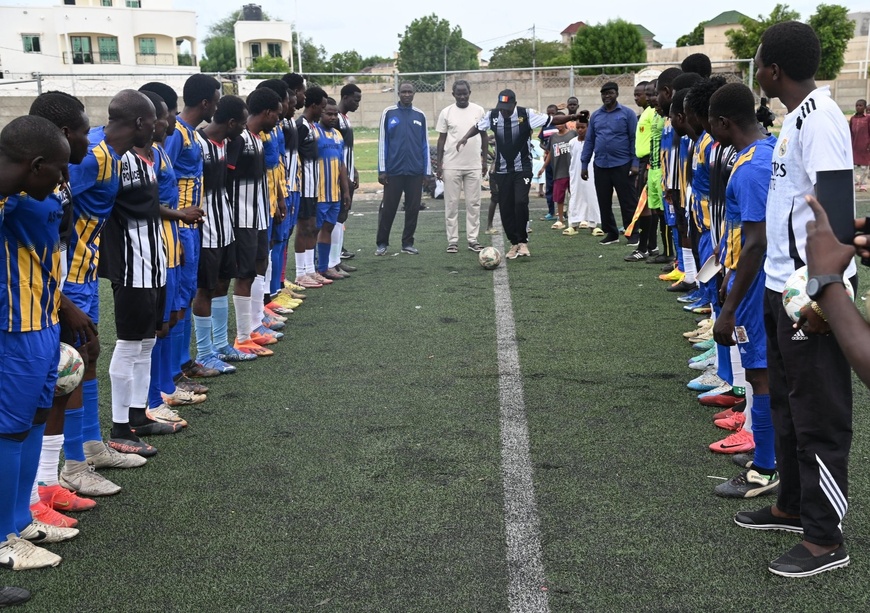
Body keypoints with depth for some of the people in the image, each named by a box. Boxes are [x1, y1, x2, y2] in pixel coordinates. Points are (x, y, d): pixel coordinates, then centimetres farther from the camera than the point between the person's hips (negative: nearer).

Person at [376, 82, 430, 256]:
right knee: (388, 208, 2)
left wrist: (427, 171, 5)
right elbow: (382, 142, 1)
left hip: (415, 172, 2)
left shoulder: (420, 115, 8)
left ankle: (408, 243, 15)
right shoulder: (389, 113, 1)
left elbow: (425, 144, 10)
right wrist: (382, 170, -4)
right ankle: (382, 244, 11)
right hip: (393, 171, -2)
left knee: (413, 209, 5)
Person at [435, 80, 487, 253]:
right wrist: (439, 164, -1)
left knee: (473, 203, 3)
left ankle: (473, 239, 10)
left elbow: (484, 136, 11)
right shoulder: (446, 112, 1)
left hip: (474, 166, 1)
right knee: (451, 203, 1)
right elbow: (441, 138, 4)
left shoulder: (478, 110, 5)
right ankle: (452, 241, 7)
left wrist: (484, 160, 5)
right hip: (451, 166, -1)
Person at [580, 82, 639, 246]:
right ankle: (611, 233, 19)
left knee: (627, 201, 0)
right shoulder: (595, 116, 11)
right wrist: (584, 164, 8)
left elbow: (634, 139, -4)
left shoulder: (627, 114, -1)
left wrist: (635, 163, -11)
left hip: (622, 165, -4)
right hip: (600, 166, 4)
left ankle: (632, 233, 7)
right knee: (604, 202, 8)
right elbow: (589, 141, 12)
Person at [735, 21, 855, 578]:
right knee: (787, 403, 20)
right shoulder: (796, 116, 11)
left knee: (819, 415, 0)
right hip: (784, 286, 10)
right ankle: (793, 506, 35)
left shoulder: (820, 117, -17)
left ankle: (826, 540, 11)